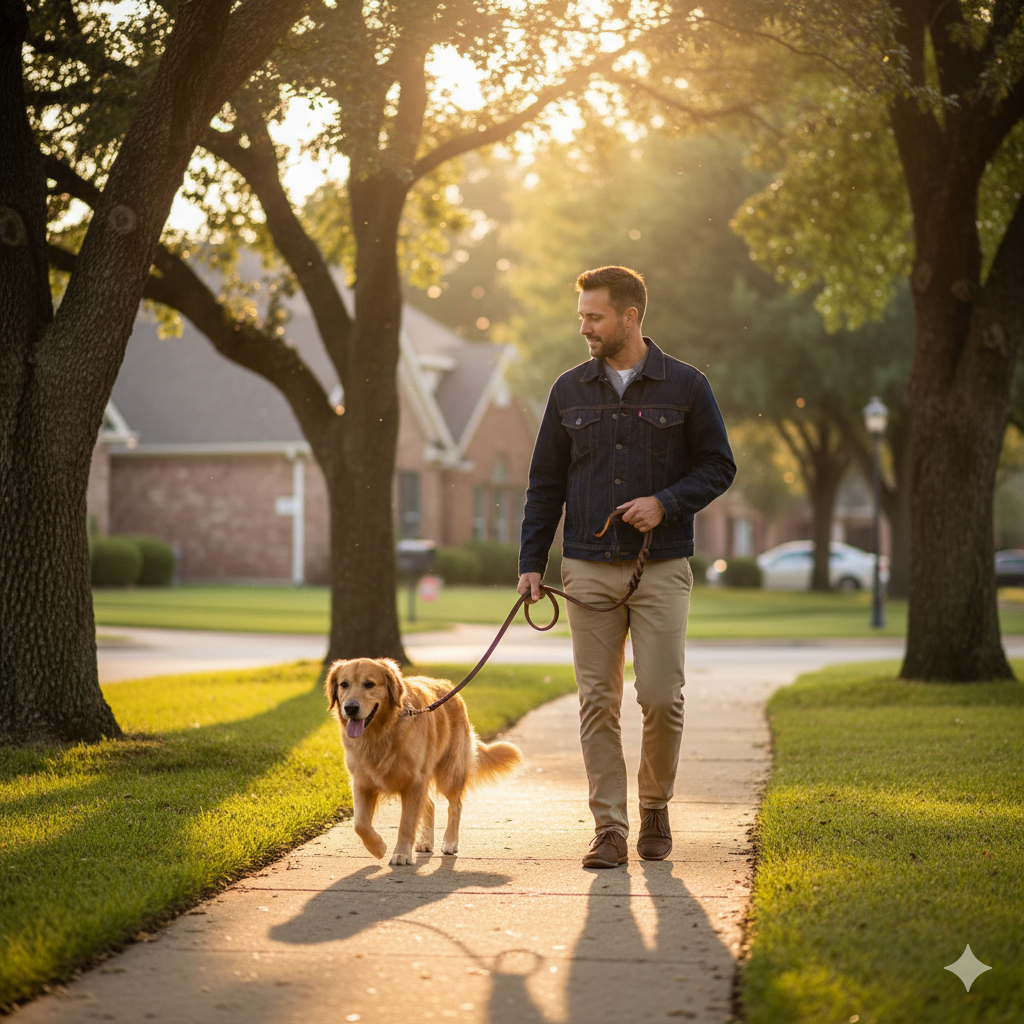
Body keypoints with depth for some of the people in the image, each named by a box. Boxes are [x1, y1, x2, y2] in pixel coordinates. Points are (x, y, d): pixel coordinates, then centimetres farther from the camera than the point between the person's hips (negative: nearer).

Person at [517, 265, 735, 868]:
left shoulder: (685, 386, 2)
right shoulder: (569, 391, 10)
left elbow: (719, 466, 5)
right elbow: (546, 484, 12)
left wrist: (665, 503, -12)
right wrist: (532, 562, 5)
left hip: (662, 569, -2)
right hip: (589, 570, 2)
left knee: (662, 698, -6)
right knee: (598, 703, 0)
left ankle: (656, 809, 18)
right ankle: (610, 830, 6)